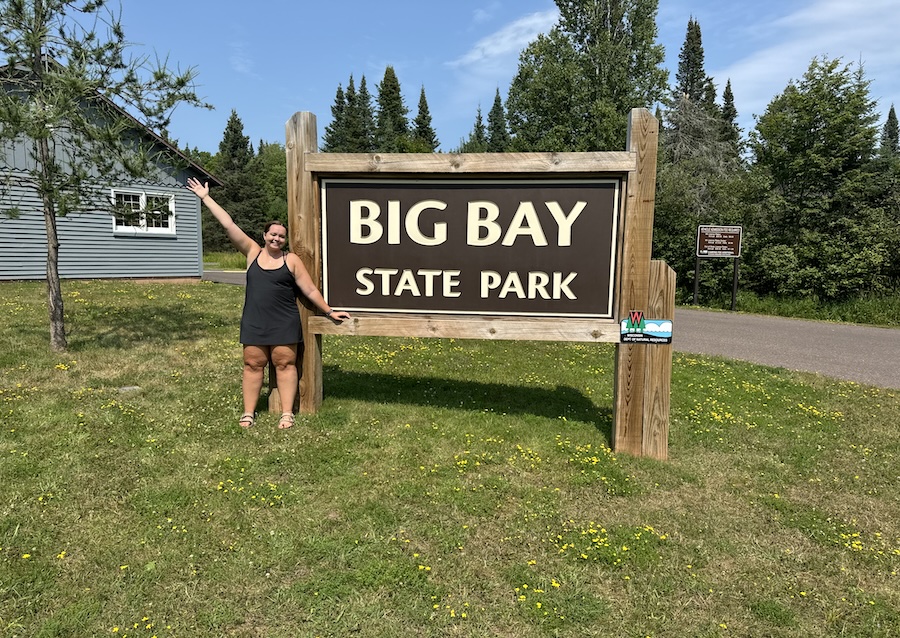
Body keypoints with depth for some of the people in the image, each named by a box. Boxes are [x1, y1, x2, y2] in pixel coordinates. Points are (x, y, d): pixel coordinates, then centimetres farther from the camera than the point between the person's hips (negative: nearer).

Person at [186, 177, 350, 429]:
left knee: (285, 363, 3)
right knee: (253, 364, 7)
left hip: (284, 323, -2)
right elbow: (229, 225, 3)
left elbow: (310, 290, 1)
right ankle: (248, 412, 16)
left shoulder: (291, 260, -1)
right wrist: (205, 197, 2)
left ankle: (287, 413, 9)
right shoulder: (253, 252, 4)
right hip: (254, 322, 2)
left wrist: (329, 311, -1)